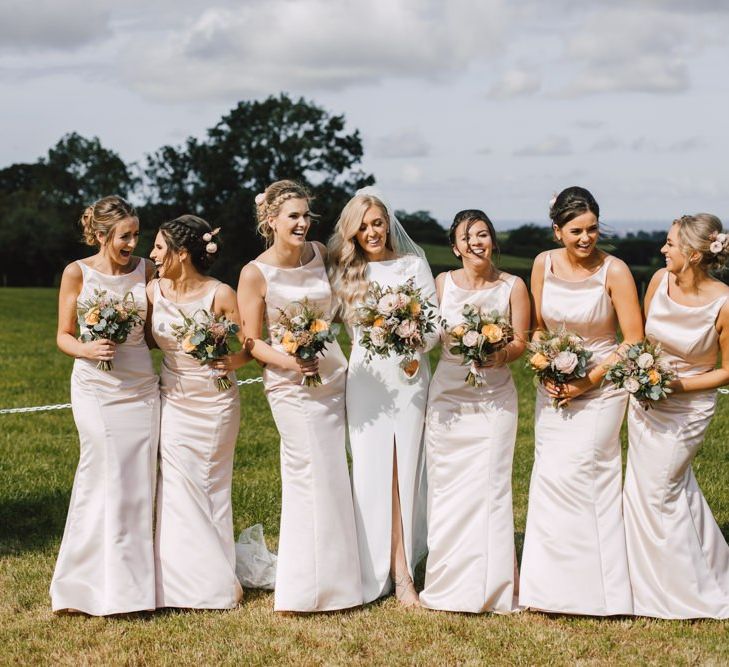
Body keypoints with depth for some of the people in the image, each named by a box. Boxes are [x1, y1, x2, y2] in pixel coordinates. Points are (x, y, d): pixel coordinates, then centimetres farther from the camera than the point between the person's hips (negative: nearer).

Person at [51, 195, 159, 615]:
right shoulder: (77, 274, -2)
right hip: (95, 388, -3)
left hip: (141, 387, 3)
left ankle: (132, 582, 12)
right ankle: (103, 588, 4)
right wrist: (88, 349, -18)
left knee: (138, 485, 3)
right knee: (106, 482, -6)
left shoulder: (145, 270, 6)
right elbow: (64, 337, 2)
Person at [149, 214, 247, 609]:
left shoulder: (220, 295, -13)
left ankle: (217, 580, 18)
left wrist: (232, 361, -27)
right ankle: (187, 581, 10)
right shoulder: (154, 291, -1)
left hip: (215, 403, -3)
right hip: (173, 401, 3)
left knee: (211, 488, 5)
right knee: (178, 489, 0)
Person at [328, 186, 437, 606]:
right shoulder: (346, 272, 9)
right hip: (366, 378, 1)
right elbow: (348, 328, 12)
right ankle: (374, 570, 3)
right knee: (371, 471, -2)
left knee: (406, 470, -1)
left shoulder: (414, 264, 4)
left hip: (410, 377, -1)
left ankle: (402, 571, 3)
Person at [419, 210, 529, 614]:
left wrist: (502, 356, -18)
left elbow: (521, 342, 1)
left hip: (494, 396, -1)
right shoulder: (443, 283, 4)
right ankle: (448, 583, 14)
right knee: (446, 486, 3)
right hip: (448, 395, 2)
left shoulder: (512, 286, 0)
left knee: (491, 486, -4)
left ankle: (494, 586, 6)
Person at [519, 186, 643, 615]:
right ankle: (553, 587, 14)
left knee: (582, 475, -10)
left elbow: (634, 340, -12)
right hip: (554, 387, 5)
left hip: (601, 385, -5)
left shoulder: (614, 271, -14)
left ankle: (596, 589, 3)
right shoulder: (544, 264, -1)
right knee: (550, 476, 3)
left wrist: (588, 381, -15)